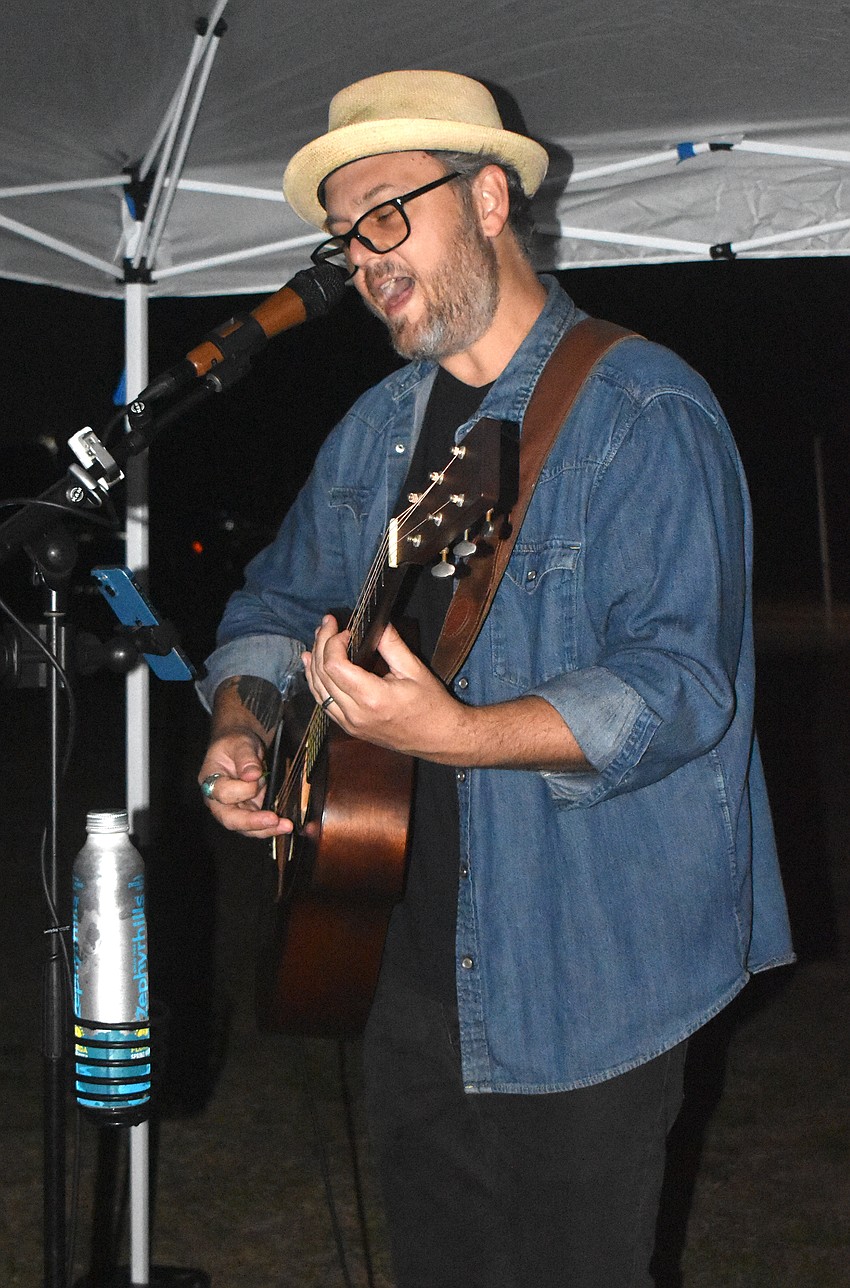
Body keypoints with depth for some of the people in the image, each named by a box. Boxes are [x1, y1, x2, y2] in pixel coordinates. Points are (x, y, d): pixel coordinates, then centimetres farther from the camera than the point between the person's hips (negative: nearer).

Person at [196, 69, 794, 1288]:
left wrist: (449, 734, -34)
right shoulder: (376, 429, 10)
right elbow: (279, 602, 20)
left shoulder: (645, 416, -14)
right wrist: (240, 723, -1)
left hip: (585, 976, -7)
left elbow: (681, 681, -23)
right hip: (412, 958, 7)